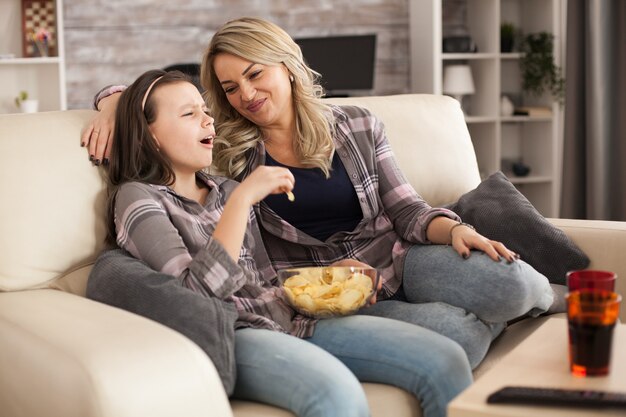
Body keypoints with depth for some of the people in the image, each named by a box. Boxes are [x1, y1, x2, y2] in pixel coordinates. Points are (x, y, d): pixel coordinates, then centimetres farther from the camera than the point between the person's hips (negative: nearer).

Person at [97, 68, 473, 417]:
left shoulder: (226, 189, 23)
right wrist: (243, 198, -15)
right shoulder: (138, 199, 2)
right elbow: (199, 289, -14)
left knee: (446, 361, -15)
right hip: (230, 337, -6)